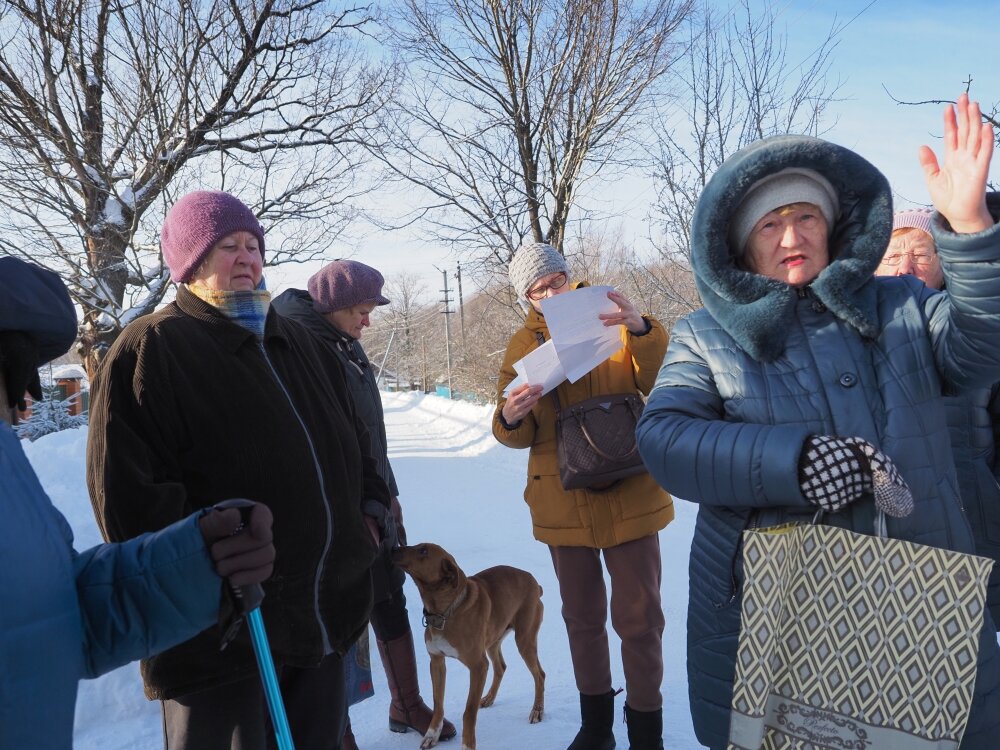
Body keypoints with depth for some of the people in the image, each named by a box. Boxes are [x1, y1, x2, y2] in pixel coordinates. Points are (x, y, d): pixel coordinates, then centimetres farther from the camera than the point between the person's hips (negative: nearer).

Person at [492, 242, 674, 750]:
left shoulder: (610, 320, 0)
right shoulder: (522, 345, 5)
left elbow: (661, 384, -12)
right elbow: (517, 436, 4)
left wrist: (642, 332, -29)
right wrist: (510, 418, -20)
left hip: (629, 498, -2)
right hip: (563, 504, 2)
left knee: (639, 618, 5)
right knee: (582, 618, 16)